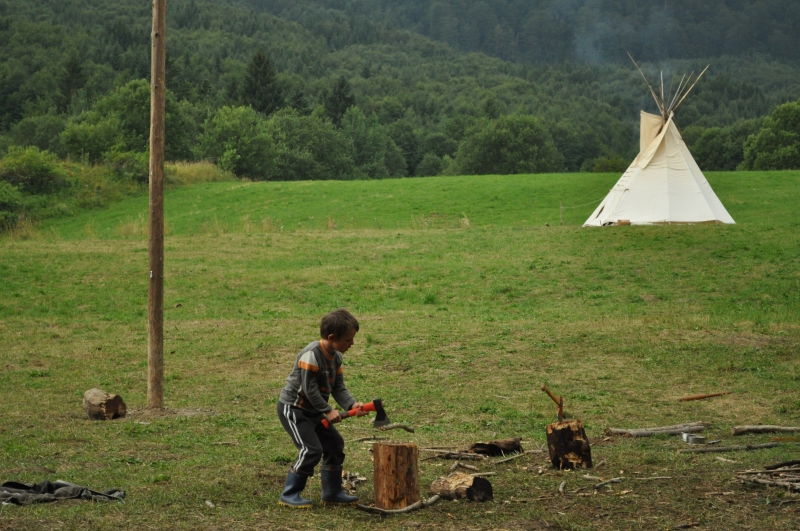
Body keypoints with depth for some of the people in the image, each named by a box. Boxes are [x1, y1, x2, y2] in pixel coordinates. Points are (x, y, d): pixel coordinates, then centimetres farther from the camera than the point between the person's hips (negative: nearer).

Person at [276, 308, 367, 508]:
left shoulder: (336, 357, 2)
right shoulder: (311, 355, -25)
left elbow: (338, 388, 1)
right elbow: (310, 389, -25)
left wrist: (352, 404, -17)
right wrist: (328, 411, -21)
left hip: (313, 410, 10)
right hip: (293, 408, -10)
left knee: (334, 444, 11)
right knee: (311, 449, -16)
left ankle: (332, 492, 23)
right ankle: (289, 495, -4)